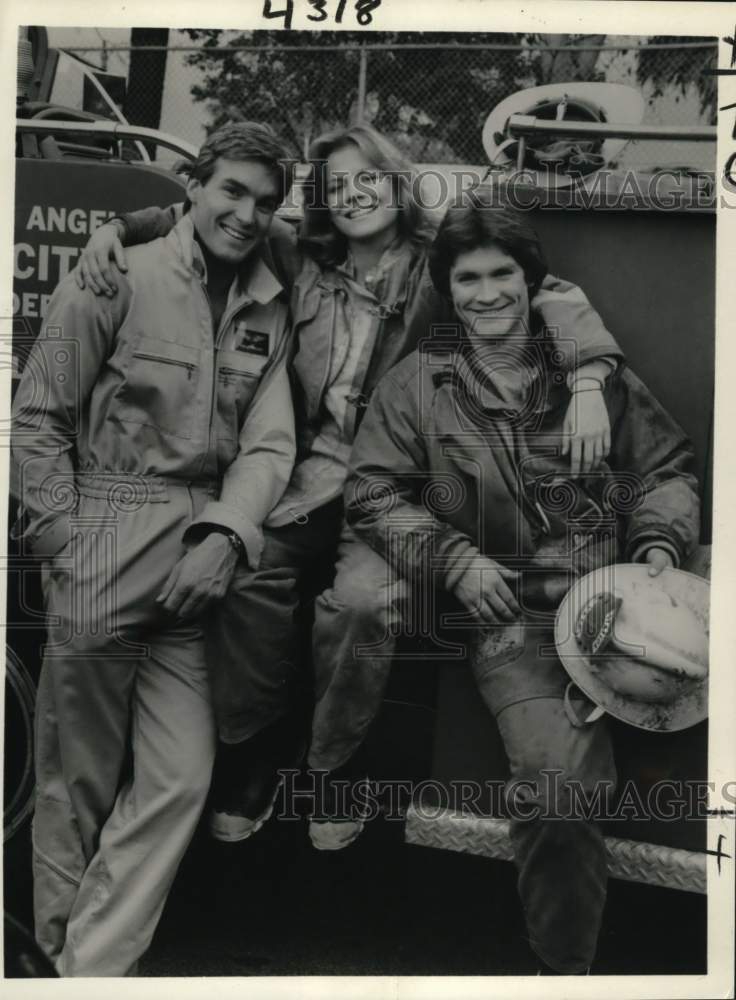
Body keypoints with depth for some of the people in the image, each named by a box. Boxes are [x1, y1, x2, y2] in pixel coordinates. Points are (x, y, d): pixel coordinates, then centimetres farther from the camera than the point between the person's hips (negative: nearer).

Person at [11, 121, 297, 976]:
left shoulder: (269, 310, 10)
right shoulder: (116, 280, -4)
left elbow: (268, 443, 3)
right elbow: (37, 418, -2)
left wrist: (224, 537, -13)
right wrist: (66, 544, -8)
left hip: (198, 553, 4)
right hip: (104, 549, -4)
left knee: (180, 780, 2)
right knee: (81, 779, 7)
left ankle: (94, 967, 17)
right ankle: (57, 946, 29)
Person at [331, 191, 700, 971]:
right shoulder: (417, 382, 5)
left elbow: (666, 467, 15)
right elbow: (372, 491, 2)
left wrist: (660, 542, -2)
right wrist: (455, 558, -10)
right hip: (503, 607, 0)